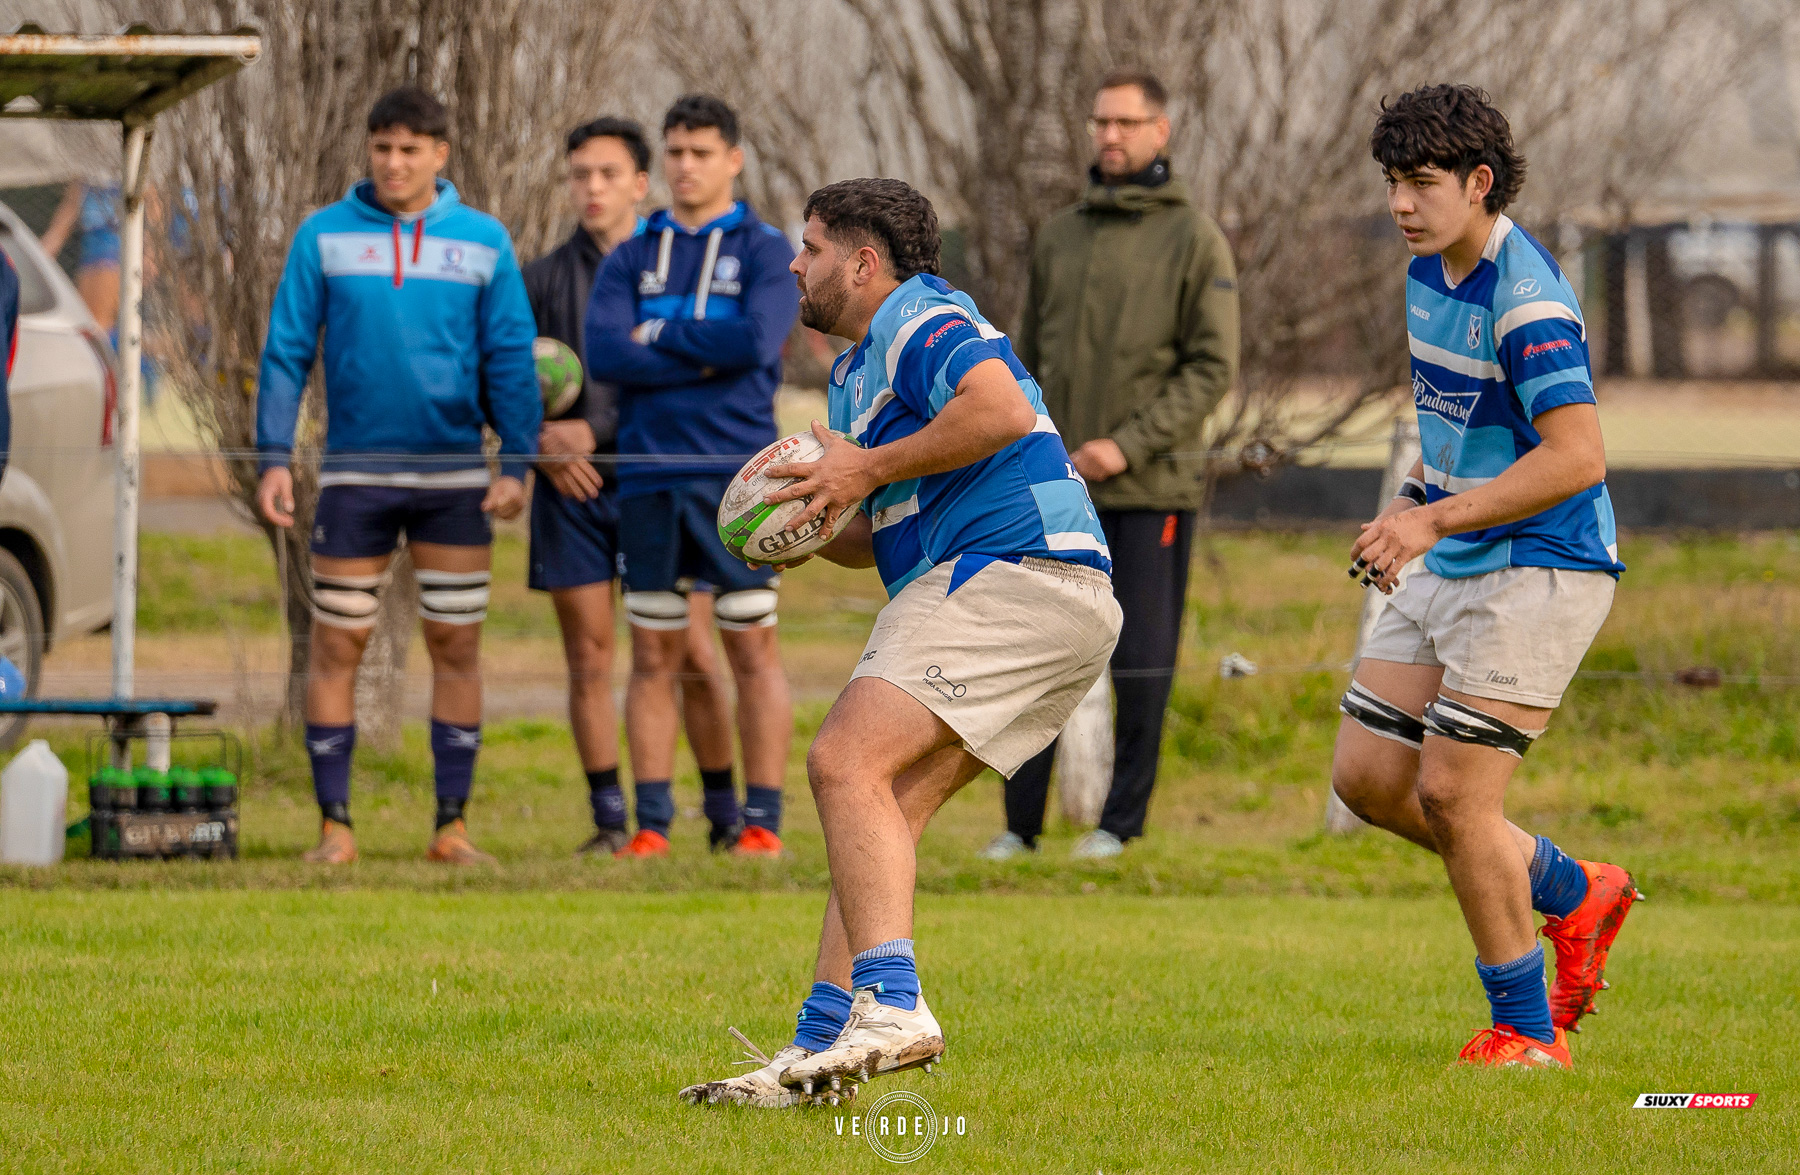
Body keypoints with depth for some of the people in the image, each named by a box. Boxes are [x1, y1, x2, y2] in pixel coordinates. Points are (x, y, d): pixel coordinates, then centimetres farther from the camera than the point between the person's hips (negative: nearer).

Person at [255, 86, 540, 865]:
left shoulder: (483, 243, 2)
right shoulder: (324, 237, 1)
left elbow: (511, 359, 3)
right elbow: (286, 350, 2)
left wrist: (517, 464, -5)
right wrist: (275, 458, -6)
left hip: (454, 477, 0)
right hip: (355, 472, 0)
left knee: (456, 644, 3)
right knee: (336, 644, 0)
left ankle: (453, 823, 10)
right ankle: (334, 823, 7)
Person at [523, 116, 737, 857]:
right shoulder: (544, 279, 10)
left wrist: (595, 431, -12)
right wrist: (540, 442, -7)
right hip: (572, 491, 2)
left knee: (693, 658, -3)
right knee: (589, 661, 0)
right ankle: (610, 819, 5)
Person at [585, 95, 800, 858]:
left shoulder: (766, 252, 3)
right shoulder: (631, 259, 12)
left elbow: (757, 341, -14)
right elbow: (604, 352, -4)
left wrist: (661, 335, -6)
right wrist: (703, 359, -10)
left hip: (737, 478, -3)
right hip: (648, 476, 3)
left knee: (752, 650, -2)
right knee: (654, 656, 5)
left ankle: (760, 820, 1)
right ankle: (651, 822, 8)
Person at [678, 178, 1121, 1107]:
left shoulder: (920, 321, -4)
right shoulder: (856, 369, 28)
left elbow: (1002, 410, -24)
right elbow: (883, 536, 34)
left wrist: (867, 470, -15)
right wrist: (809, 521, 12)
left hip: (1012, 573, -11)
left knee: (848, 760, -21)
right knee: (884, 813, 6)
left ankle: (891, 1005, -31)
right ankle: (823, 1046, 2)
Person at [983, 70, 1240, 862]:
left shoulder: (1194, 240, -1)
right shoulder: (1059, 238, 14)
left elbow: (1213, 367, -7)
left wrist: (1129, 446, -16)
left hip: (1152, 491, -4)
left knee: (1140, 662, 0)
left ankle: (1122, 820, 9)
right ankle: (1021, 821, 8)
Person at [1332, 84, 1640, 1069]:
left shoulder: (1527, 297, -21)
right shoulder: (1429, 271, 8)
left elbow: (1576, 457, -29)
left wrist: (1434, 518, -30)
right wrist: (1411, 504, 11)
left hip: (1539, 572, -10)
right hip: (1448, 572, 10)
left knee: (1451, 795, -13)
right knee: (1367, 778, 7)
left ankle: (1527, 1027, 3)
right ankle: (1572, 894, 24)